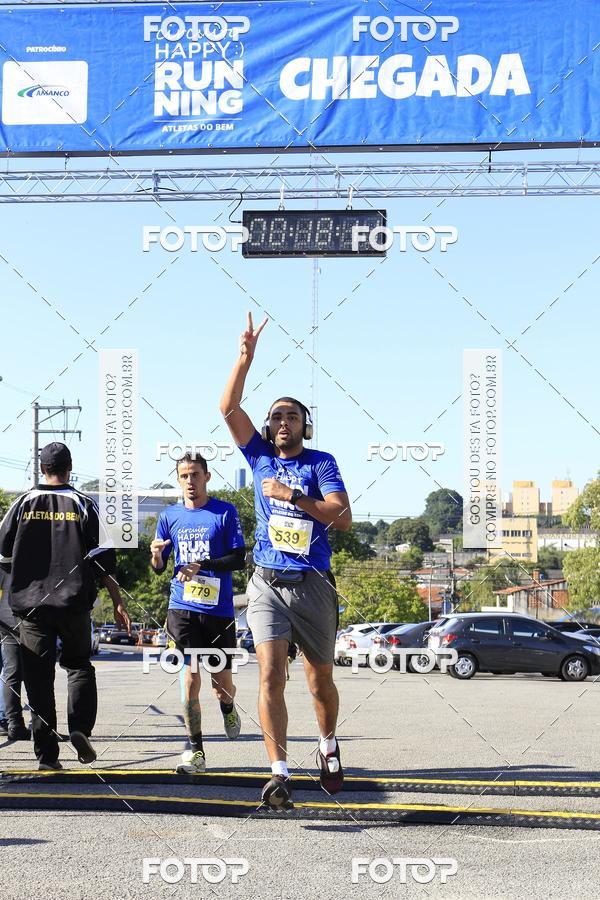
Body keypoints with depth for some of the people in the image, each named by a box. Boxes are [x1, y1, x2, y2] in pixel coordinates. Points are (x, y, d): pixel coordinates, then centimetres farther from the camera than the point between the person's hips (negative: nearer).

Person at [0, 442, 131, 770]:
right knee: (78, 664, 17)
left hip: (30, 604, 0)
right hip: (74, 603, 0)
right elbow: (103, 559, -3)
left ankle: (46, 753, 2)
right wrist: (118, 602, 2)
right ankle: (80, 728, -4)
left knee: (38, 677, 5)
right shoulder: (83, 504, 1)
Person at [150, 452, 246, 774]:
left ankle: (228, 710, 42)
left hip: (219, 609, -1)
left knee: (222, 683, 6)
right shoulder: (170, 516, 10)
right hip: (182, 608, 1)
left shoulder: (225, 513, 1)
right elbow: (158, 567, 15)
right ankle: (195, 750, 1)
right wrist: (156, 554, -9)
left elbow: (239, 558, -5)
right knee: (190, 677, -9)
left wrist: (201, 565, -17)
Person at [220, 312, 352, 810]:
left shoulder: (321, 463, 2)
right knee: (271, 675, -14)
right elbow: (229, 407, 1)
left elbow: (342, 517, -11)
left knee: (321, 680, 12)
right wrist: (245, 359, -7)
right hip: (268, 584, 1)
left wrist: (291, 495, -15)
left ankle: (329, 747, 38)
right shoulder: (261, 456, 10)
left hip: (313, 585, -1)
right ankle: (280, 773, -16)